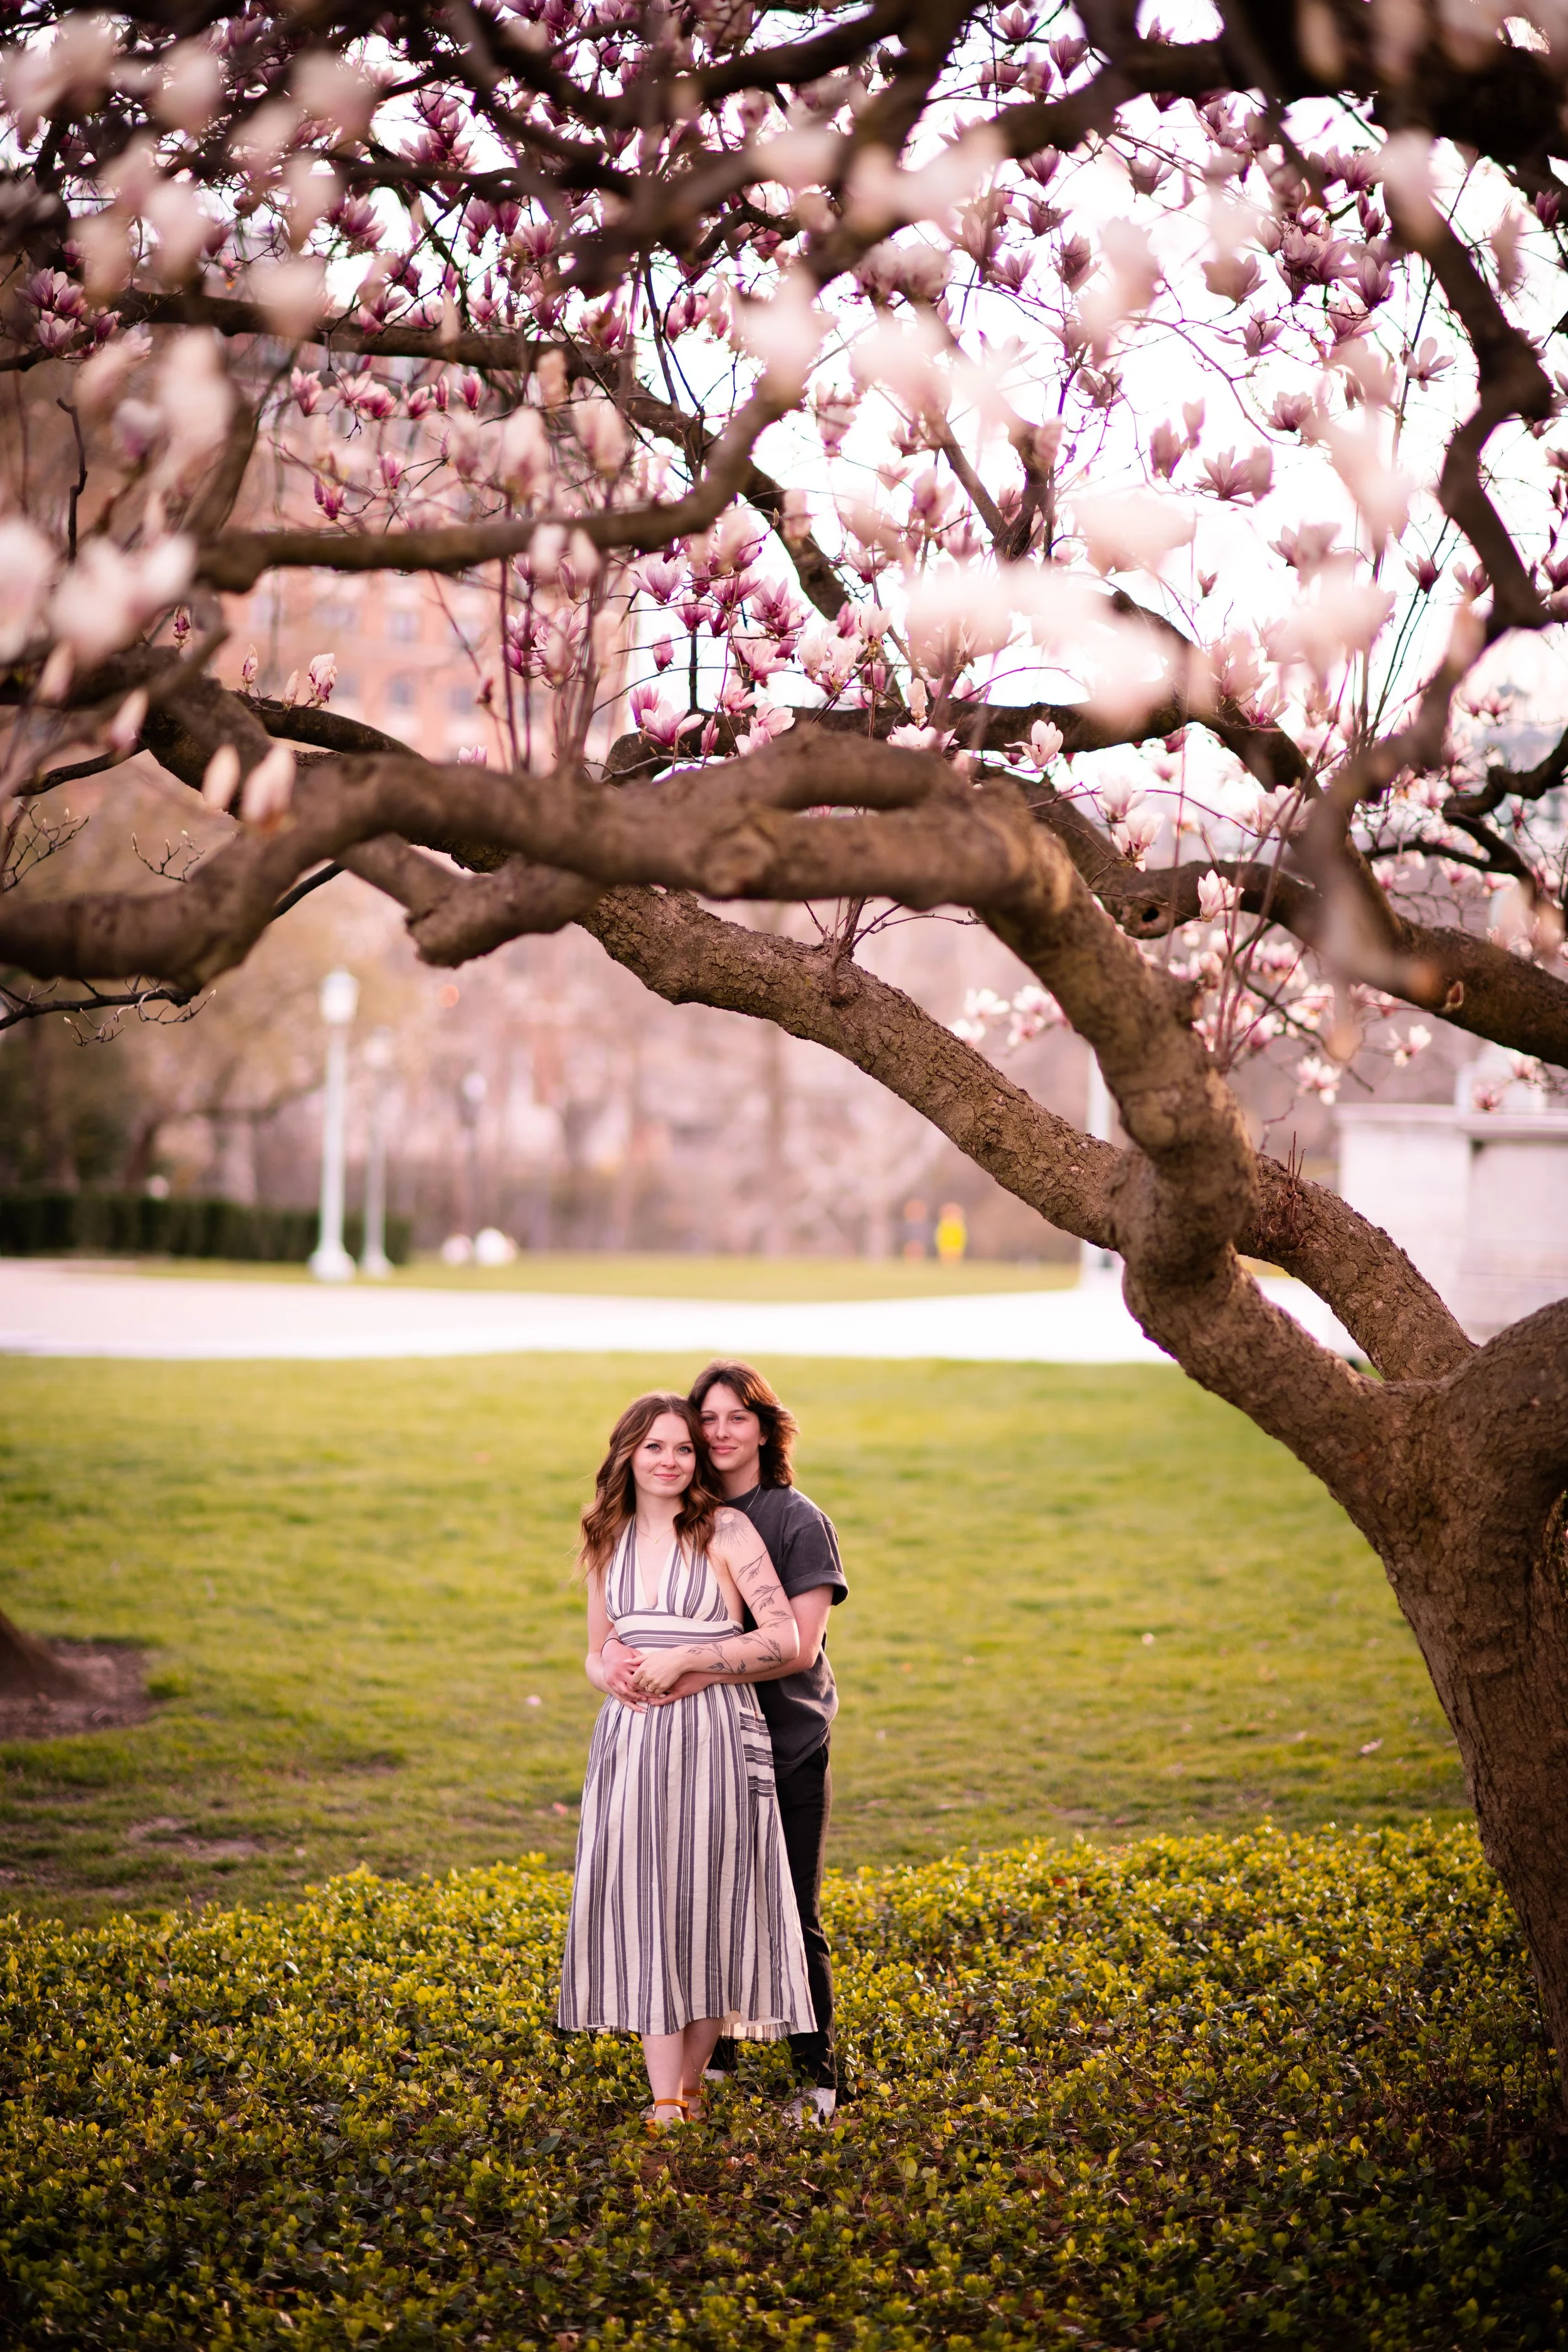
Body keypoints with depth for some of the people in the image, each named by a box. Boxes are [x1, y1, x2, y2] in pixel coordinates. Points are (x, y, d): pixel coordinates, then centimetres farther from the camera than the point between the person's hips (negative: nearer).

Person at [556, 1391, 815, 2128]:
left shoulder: (726, 1529, -3)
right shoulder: (609, 1542, 13)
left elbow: (784, 1639, -8)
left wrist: (682, 1661, -13)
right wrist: (614, 1676, -4)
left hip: (712, 1737, -4)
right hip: (629, 1740, 4)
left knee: (706, 1906, -1)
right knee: (642, 1909, -3)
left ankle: (690, 2086, 13)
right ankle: (663, 2105, -3)